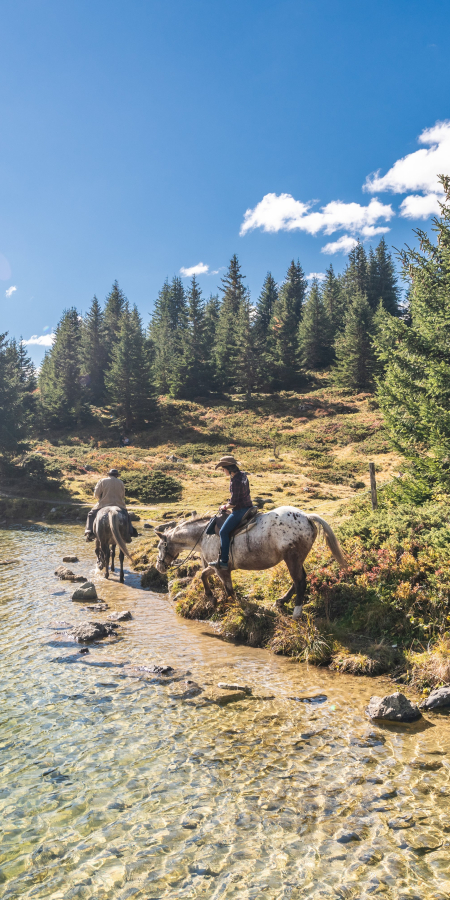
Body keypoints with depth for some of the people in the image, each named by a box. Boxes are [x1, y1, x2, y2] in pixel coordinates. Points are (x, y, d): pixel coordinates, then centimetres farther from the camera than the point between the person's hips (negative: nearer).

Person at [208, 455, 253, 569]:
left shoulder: (235, 481, -23)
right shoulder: (242, 475, 6)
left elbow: (233, 503, -22)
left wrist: (225, 507, -3)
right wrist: (230, 503, 15)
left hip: (240, 510, -11)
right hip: (248, 507, 11)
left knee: (223, 532, -7)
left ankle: (223, 561, -7)